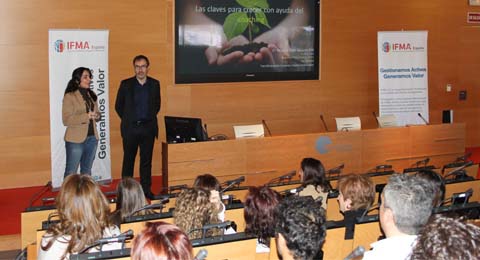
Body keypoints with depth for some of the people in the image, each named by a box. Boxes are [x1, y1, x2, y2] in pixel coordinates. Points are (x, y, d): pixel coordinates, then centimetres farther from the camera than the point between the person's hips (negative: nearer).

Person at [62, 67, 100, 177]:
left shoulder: (92, 95, 11)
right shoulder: (69, 96, -9)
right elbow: (66, 120, -14)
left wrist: (97, 116, -3)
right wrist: (86, 116, -22)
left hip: (92, 138, 6)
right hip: (76, 140, -6)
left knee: (87, 171, 15)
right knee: (71, 173, -1)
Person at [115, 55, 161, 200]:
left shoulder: (154, 84, 5)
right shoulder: (126, 84, -1)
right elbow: (118, 106, 6)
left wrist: (150, 118, 11)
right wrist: (127, 120, 7)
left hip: (148, 128, 2)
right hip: (130, 128, -1)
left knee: (146, 160, 6)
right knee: (128, 160, 5)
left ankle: (146, 189, 14)